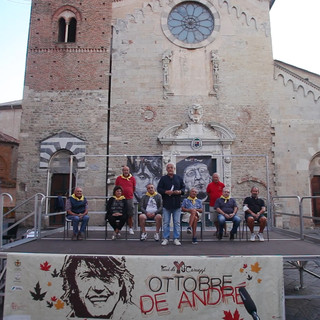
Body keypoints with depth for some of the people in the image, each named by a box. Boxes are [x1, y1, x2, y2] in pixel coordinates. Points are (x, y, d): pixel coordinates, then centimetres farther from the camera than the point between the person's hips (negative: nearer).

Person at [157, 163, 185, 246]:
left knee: (177, 222, 5)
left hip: (177, 204, 1)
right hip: (166, 203, -1)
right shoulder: (163, 178, 5)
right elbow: (159, 189, 2)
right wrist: (166, 192, -14)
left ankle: (176, 239, 15)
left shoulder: (179, 178, 9)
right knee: (166, 222, 4)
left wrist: (180, 191, -8)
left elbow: (183, 187, 12)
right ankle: (166, 239, 14)